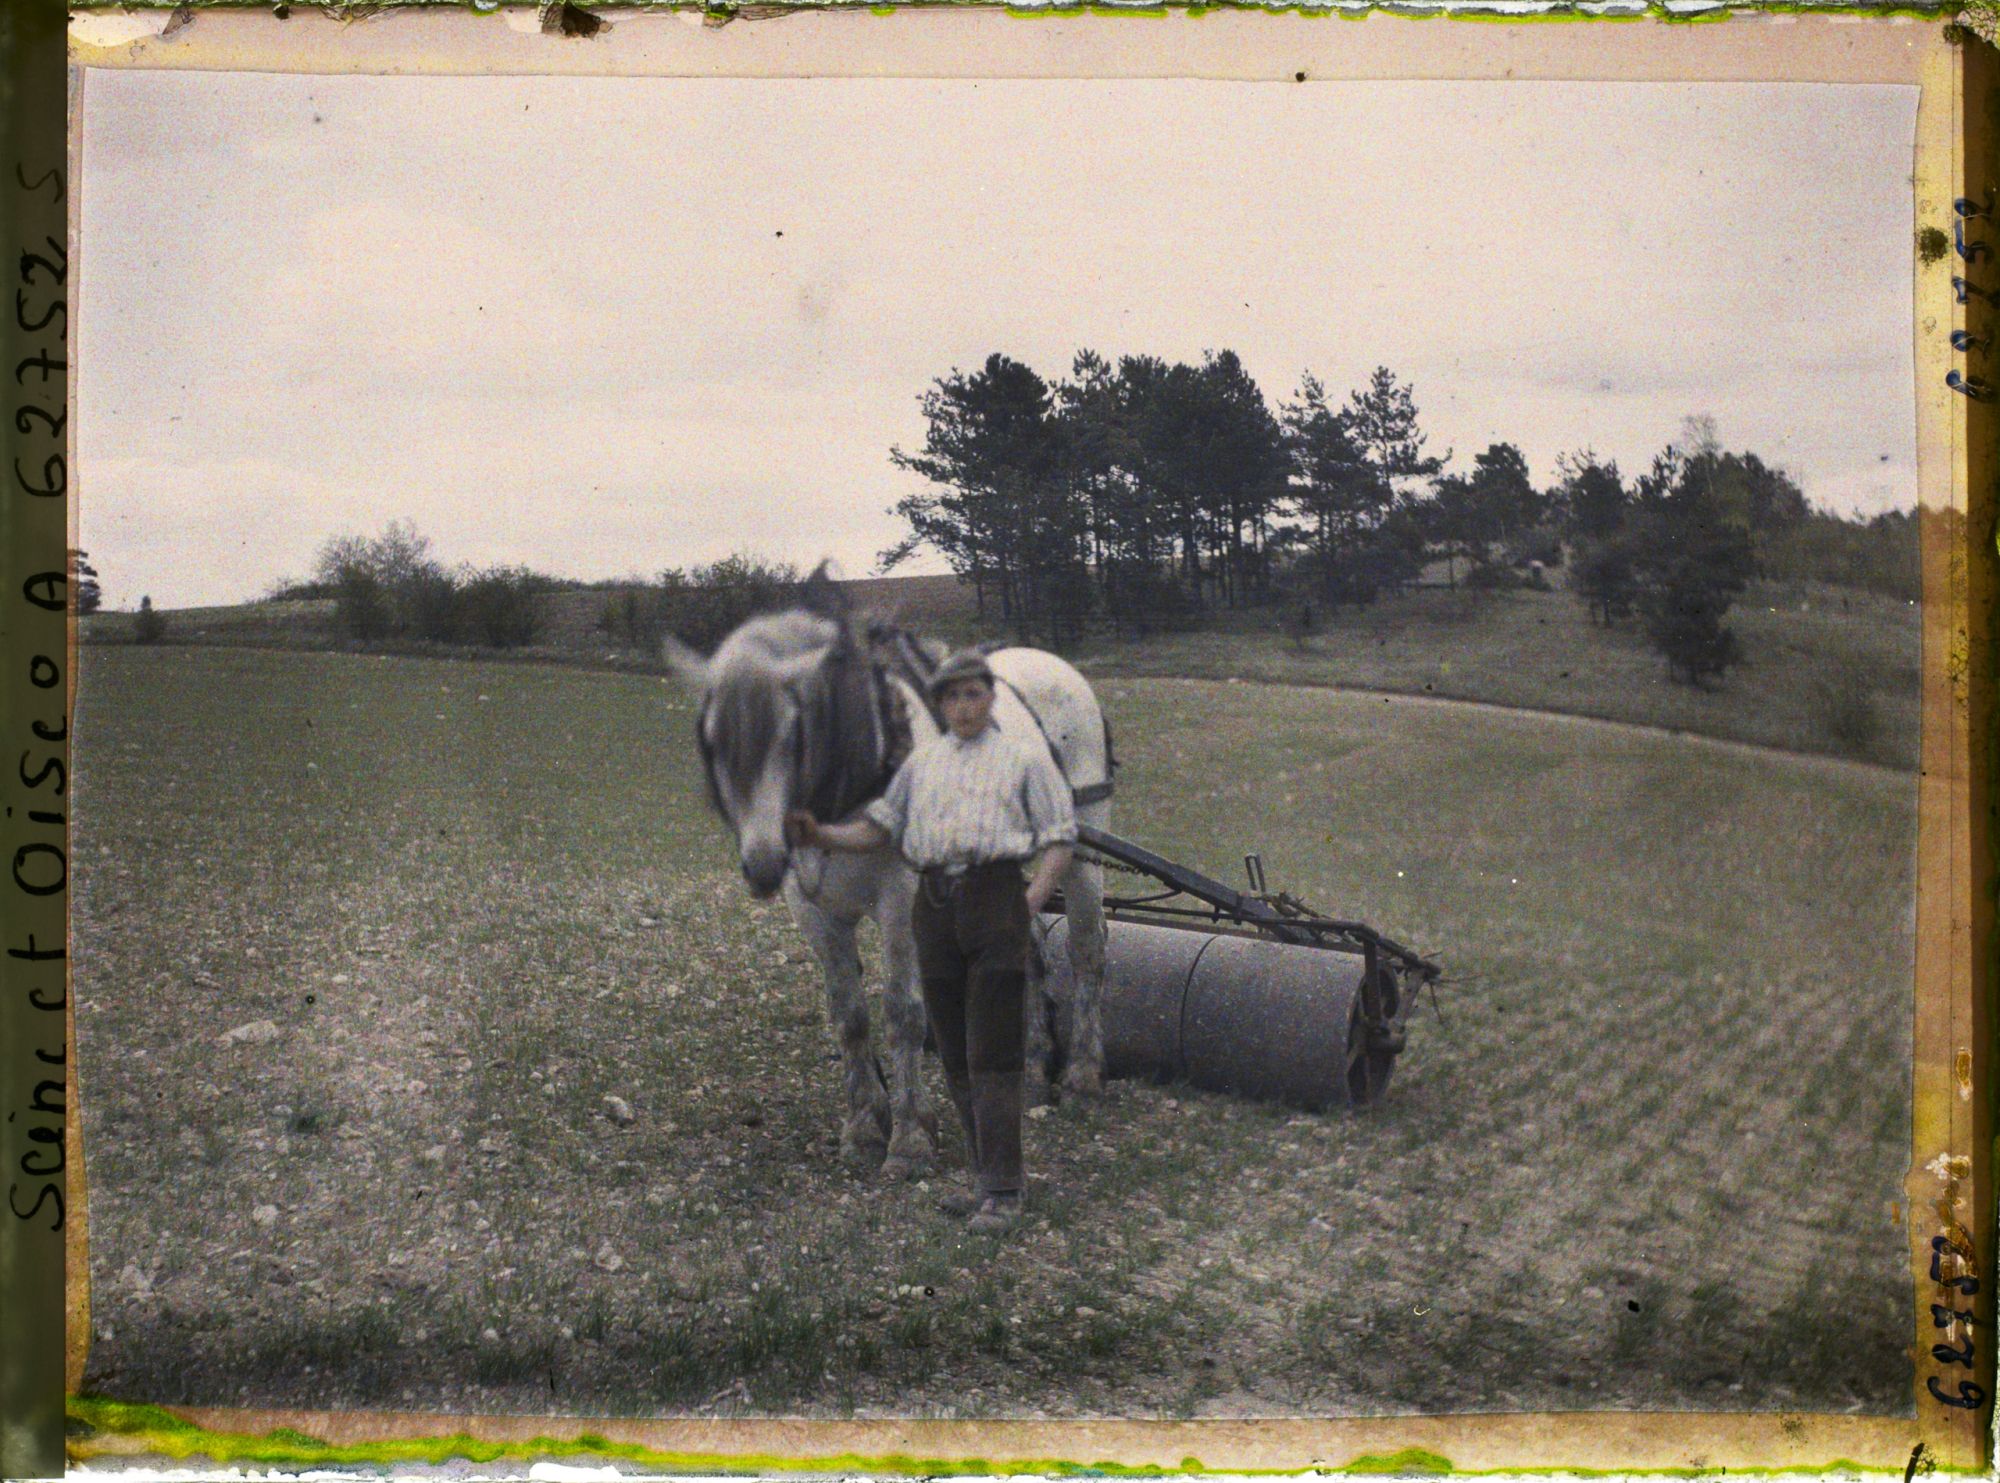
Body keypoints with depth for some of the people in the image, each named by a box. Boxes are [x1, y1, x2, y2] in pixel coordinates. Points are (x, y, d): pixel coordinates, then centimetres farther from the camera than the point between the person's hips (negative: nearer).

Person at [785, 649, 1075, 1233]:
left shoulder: (1025, 758, 8)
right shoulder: (923, 762, 21)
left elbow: (1058, 838, 4)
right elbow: (881, 825, 23)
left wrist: (1034, 898, -11)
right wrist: (823, 835, 7)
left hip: (995, 898, -5)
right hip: (935, 905, 5)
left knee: (993, 1052, -9)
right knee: (956, 1055, 6)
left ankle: (1003, 1191, -6)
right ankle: (989, 1178, 16)